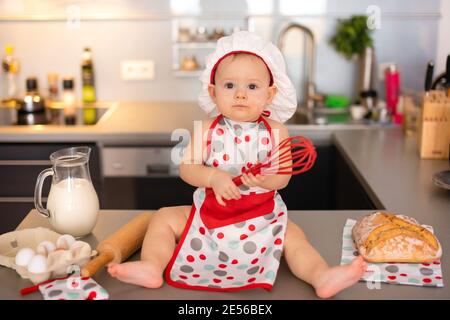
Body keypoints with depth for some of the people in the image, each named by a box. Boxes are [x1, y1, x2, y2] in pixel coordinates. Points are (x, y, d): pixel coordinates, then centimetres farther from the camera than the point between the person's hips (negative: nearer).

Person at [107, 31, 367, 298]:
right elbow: (187, 168, -11)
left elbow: (283, 177, -12)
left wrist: (266, 179, -36)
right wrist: (213, 177, -31)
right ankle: (152, 267, -14)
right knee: (163, 218, -5)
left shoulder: (275, 131, -7)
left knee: (293, 236, -21)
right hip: (209, 213, 2)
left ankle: (322, 276, -27)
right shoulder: (209, 129, -6)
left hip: (261, 215, -1)